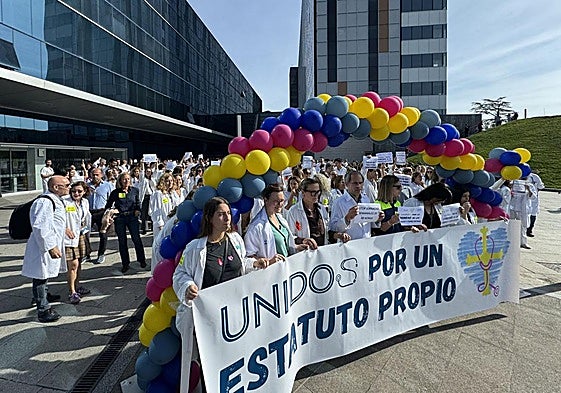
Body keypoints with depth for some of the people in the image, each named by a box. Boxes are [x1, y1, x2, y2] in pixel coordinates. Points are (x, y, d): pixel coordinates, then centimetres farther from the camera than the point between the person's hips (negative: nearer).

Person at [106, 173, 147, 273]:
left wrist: (137, 210, -1)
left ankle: (142, 260, 13)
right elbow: (108, 205, 10)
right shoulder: (115, 192, 1)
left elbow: (138, 202, 16)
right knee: (122, 241, 7)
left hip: (132, 217, 0)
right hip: (119, 218, 0)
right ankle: (125, 264, 18)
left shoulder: (134, 190, 5)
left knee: (136, 239, -3)